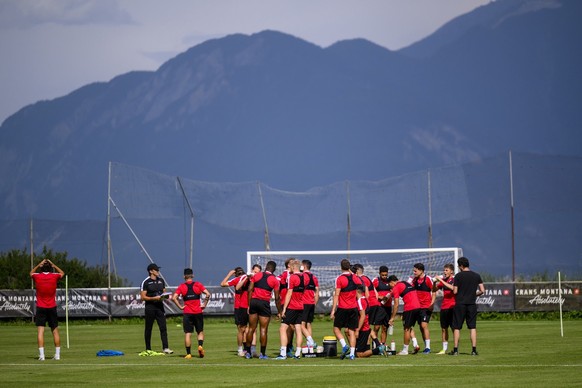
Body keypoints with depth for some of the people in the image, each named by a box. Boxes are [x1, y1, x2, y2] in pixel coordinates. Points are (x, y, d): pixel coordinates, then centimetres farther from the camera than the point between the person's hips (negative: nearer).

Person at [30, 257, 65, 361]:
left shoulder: (37, 277, -6)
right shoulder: (54, 276, -4)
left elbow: (31, 273, 19)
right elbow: (62, 273, 19)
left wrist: (39, 265, 14)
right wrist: (53, 265, 15)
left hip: (40, 308, -1)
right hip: (52, 308, 1)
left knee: (40, 331, -4)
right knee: (55, 331, 9)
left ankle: (41, 355, -14)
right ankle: (57, 354, 9)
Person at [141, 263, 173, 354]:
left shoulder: (161, 280, 12)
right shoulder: (146, 282, -6)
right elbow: (143, 297, -9)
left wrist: (164, 296, -2)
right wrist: (154, 298, -19)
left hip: (159, 306, 4)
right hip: (150, 306, -4)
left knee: (163, 328, -5)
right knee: (148, 329, 4)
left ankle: (165, 348, -9)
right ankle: (148, 349, 12)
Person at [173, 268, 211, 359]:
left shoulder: (181, 287, 1)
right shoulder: (198, 285, 1)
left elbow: (174, 298, -10)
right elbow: (208, 294, -9)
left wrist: (180, 307, -3)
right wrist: (204, 305, 0)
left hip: (187, 313, -1)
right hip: (198, 312, 1)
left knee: (187, 333, 1)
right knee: (200, 332, 13)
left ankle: (188, 353, -3)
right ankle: (200, 345, -12)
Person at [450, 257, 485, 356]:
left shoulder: (458, 276, -6)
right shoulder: (476, 276, 4)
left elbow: (455, 291, -7)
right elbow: (482, 291, 2)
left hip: (460, 304, -2)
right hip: (472, 304, 2)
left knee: (457, 327, 5)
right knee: (472, 327, 6)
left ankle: (455, 349, 4)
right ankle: (474, 349, 0)